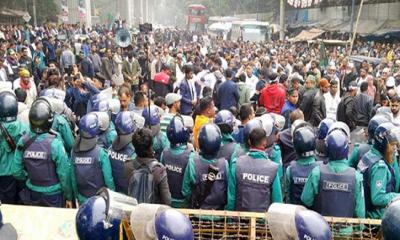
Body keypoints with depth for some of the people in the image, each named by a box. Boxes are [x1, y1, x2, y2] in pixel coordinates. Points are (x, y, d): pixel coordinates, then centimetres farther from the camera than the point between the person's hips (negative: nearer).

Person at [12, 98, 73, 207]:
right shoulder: (55, 143, -23)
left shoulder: (23, 141, -13)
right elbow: (64, 173, -18)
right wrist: (68, 196, -5)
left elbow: (16, 172, -6)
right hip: (53, 194, -3)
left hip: (32, 194, 3)